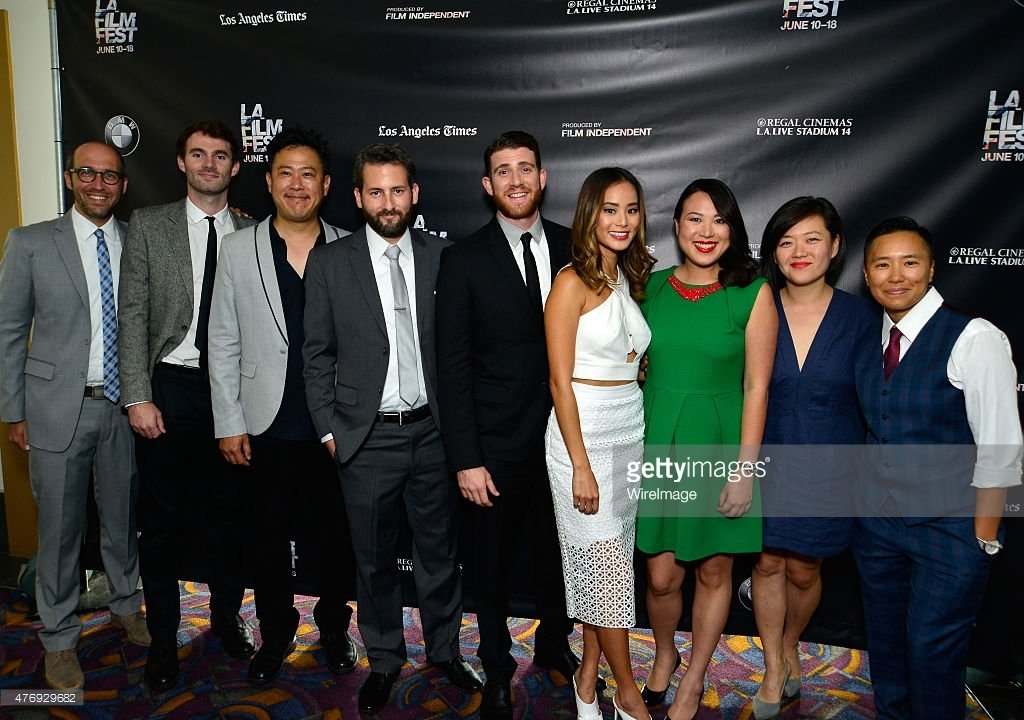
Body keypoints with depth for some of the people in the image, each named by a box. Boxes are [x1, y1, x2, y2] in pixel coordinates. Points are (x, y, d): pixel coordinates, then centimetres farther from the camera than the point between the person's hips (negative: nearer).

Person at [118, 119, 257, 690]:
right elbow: (133, 314, -2)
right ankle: (163, 636, 26)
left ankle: (227, 617, 33)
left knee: (227, 514, 12)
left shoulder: (252, 235, 5)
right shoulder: (148, 225, 3)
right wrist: (138, 397, -9)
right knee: (162, 518, 8)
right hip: (170, 386, -1)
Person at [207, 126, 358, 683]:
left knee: (335, 532, 13)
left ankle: (333, 626, 36)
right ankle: (275, 632, 36)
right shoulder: (238, 249, 0)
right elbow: (224, 342, 1)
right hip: (267, 426, 0)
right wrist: (228, 423, -2)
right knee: (269, 534, 14)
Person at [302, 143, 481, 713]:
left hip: (432, 431, 1)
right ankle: (385, 660, 34)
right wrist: (330, 429, -3)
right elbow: (318, 355, 1)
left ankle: (445, 649, 37)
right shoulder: (330, 262, -2)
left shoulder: (442, 257, 1)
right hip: (367, 437, -1)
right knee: (375, 559, 14)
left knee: (439, 551, 15)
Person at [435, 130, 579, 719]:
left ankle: (554, 643, 47)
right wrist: (466, 459, -12)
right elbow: (453, 367, -9)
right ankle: (497, 666, 39)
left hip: (564, 437, 3)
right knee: (494, 562, 14)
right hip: (497, 444, -2)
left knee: (558, 551, 20)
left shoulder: (573, 248, 1)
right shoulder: (464, 260, -7)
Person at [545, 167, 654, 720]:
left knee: (605, 564, 13)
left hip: (631, 430, 7)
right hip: (582, 432, -7)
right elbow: (560, 381, -14)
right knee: (608, 567, 1)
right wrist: (581, 466, -16)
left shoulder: (629, 280, 11)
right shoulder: (572, 282, -11)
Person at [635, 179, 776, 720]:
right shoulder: (651, 287, 2)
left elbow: (756, 386, -8)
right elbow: (636, 366, 9)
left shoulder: (753, 294, -7)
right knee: (661, 574, 7)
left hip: (718, 446, -2)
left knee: (713, 571, 12)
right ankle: (664, 655, 38)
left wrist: (745, 469, -11)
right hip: (657, 443, 2)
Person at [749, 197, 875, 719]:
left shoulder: (860, 317, -7)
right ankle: (774, 669, 30)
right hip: (766, 460, 0)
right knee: (768, 562, 9)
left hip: (828, 468, 0)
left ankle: (789, 644, 44)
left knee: (804, 571, 14)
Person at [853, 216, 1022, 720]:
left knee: (932, 650, 4)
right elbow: (876, 431, 7)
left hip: (949, 528, -5)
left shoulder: (973, 339, -16)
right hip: (877, 521, 6)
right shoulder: (868, 341, 2)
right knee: (884, 643, 18)